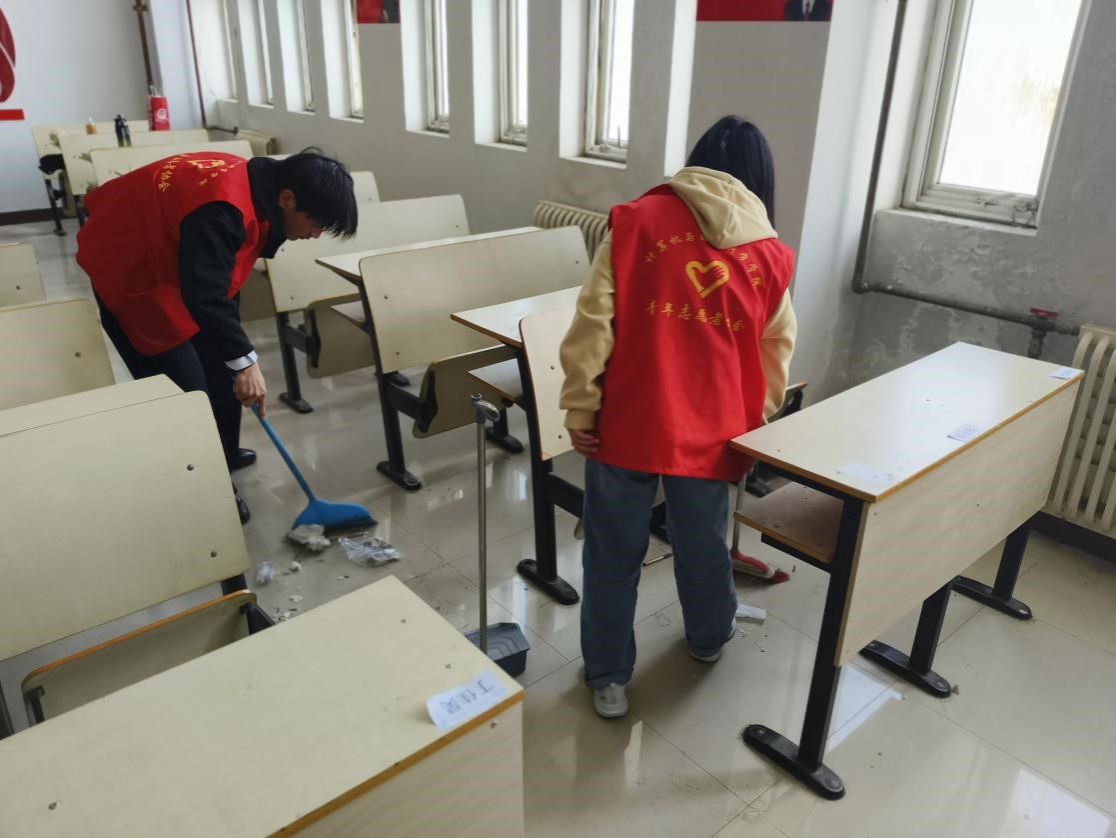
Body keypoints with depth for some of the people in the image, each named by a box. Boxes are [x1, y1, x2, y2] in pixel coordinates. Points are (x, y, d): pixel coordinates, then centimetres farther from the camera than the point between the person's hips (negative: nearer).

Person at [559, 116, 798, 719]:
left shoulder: (637, 221, -4)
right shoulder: (770, 255, 4)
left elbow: (594, 322, -9)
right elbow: (775, 355, 11)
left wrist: (579, 408, -2)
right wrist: (755, 422, 24)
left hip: (627, 422, -2)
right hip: (712, 430, 3)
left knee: (614, 553, 12)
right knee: (703, 543, 23)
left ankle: (608, 675, 25)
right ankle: (709, 637, 48)